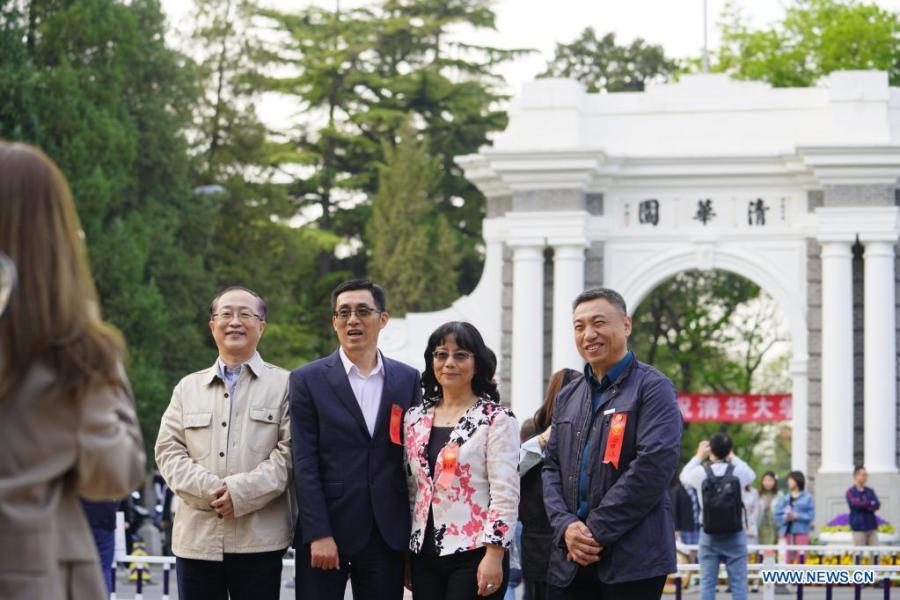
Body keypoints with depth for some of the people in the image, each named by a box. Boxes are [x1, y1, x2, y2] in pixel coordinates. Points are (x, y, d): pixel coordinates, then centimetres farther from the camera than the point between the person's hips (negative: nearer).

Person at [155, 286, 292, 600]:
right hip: (197, 537, 3)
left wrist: (242, 492, -16)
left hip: (258, 537, -3)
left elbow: (289, 452, -4)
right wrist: (208, 489, -10)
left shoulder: (284, 385, 6)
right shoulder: (188, 388, 17)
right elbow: (168, 450, 8)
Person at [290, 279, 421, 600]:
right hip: (325, 530, -2)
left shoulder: (407, 380, 9)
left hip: (388, 534, 3)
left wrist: (415, 537, 5)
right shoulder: (307, 380, 1)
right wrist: (319, 535, -13)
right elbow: (304, 463, -5)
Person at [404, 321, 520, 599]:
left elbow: (505, 494, -10)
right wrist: (404, 555, 14)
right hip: (424, 554, 5)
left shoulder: (497, 419, -5)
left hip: (475, 555, -5)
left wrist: (494, 556, -16)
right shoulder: (415, 418, 10)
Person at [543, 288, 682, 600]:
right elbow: (552, 467, 13)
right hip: (568, 561, 6)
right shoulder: (567, 397, 18)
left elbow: (654, 466, -13)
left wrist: (597, 531, -14)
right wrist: (566, 526, -6)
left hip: (633, 561, -5)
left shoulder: (652, 388, -2)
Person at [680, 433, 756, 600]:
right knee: (738, 583, 1)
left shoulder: (700, 473, -8)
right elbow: (752, 475, 19)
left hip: (709, 536, 0)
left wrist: (699, 456, 27)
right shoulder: (738, 471, -6)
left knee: (707, 583, 3)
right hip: (735, 535, 0)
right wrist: (732, 457, 27)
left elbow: (684, 476, 16)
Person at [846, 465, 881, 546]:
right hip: (859, 528, -4)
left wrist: (864, 505, -14)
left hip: (872, 527, 4)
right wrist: (871, 503, -3)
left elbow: (877, 505, 2)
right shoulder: (851, 492, 2)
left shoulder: (870, 491, 15)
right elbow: (856, 503, -15)